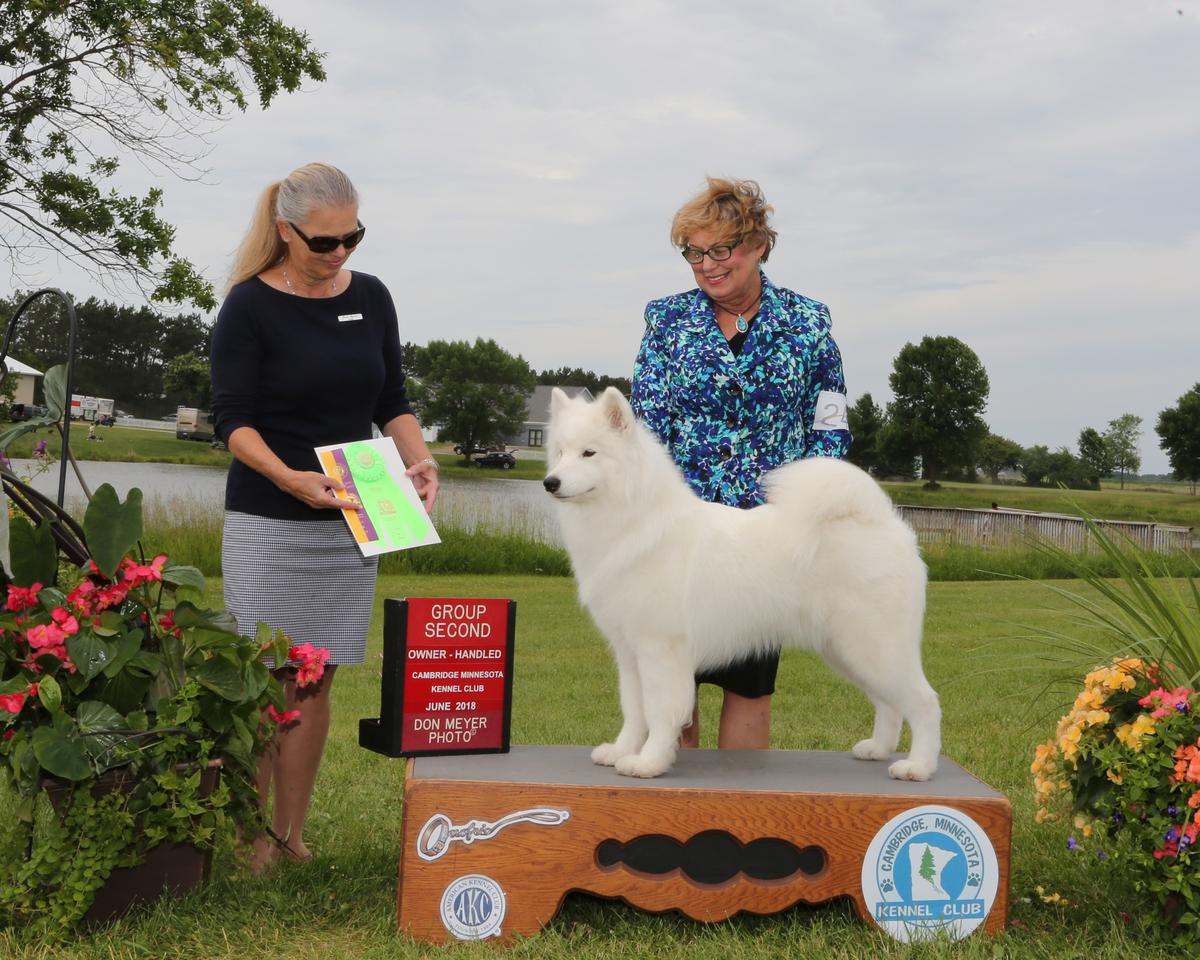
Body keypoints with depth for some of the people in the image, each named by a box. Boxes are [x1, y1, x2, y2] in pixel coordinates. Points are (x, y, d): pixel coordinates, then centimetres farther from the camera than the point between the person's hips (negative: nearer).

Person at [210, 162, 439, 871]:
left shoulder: (371, 297, 8)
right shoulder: (250, 305, -6)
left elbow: (392, 401, 12)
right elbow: (233, 421, -9)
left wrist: (420, 461, -6)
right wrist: (291, 479, -25)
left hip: (350, 521, 4)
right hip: (268, 520, -4)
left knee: (316, 682, 7)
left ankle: (291, 835, 16)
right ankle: (249, 838, 8)